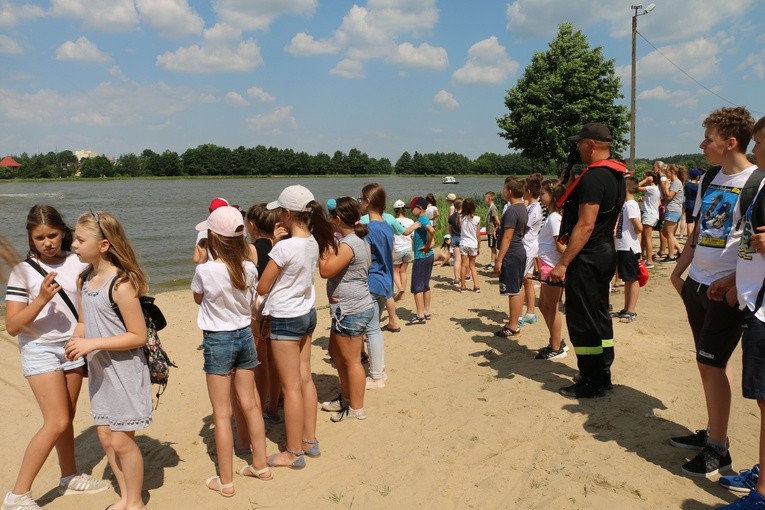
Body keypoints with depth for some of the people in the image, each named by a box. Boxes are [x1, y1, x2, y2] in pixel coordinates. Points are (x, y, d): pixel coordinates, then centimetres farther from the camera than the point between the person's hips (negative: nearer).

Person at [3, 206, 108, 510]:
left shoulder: (78, 264, -2)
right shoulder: (23, 271, -10)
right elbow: (12, 326, -12)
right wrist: (41, 299, -25)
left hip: (73, 347, 3)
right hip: (40, 350, -3)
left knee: (66, 419, 14)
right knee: (57, 422, -8)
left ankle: (70, 478, 31)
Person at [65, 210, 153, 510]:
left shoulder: (121, 284, -21)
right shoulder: (84, 279, 3)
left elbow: (138, 336, -19)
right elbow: (85, 321, 15)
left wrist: (93, 343, -24)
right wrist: (77, 341, -7)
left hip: (124, 370, -8)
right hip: (99, 370, 8)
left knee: (121, 440, 2)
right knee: (105, 435, 15)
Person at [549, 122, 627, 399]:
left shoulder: (593, 177, -19)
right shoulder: (615, 175, 12)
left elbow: (586, 225, -25)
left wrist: (562, 263, -24)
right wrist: (572, 190, 12)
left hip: (587, 257, -11)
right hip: (605, 252, 11)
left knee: (582, 320, -1)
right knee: (598, 316, 17)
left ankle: (591, 382, 8)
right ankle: (602, 375, 28)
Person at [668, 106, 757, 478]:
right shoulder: (709, 179, 10)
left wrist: (730, 283, -21)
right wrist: (679, 270, 12)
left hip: (725, 290, -7)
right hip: (697, 284, 7)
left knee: (711, 364, -4)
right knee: (711, 363, 15)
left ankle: (718, 449, 9)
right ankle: (712, 432, 29)